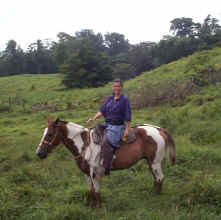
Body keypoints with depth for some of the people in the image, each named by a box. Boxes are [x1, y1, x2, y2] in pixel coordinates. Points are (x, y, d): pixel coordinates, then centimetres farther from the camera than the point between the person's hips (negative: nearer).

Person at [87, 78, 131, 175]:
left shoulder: (124, 99, -7)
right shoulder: (109, 98, 13)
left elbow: (127, 117, -10)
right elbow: (102, 110, 10)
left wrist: (127, 129, -14)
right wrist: (93, 119, -3)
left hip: (118, 127, -8)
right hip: (107, 125, 8)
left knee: (106, 143, -24)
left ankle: (106, 168, -19)